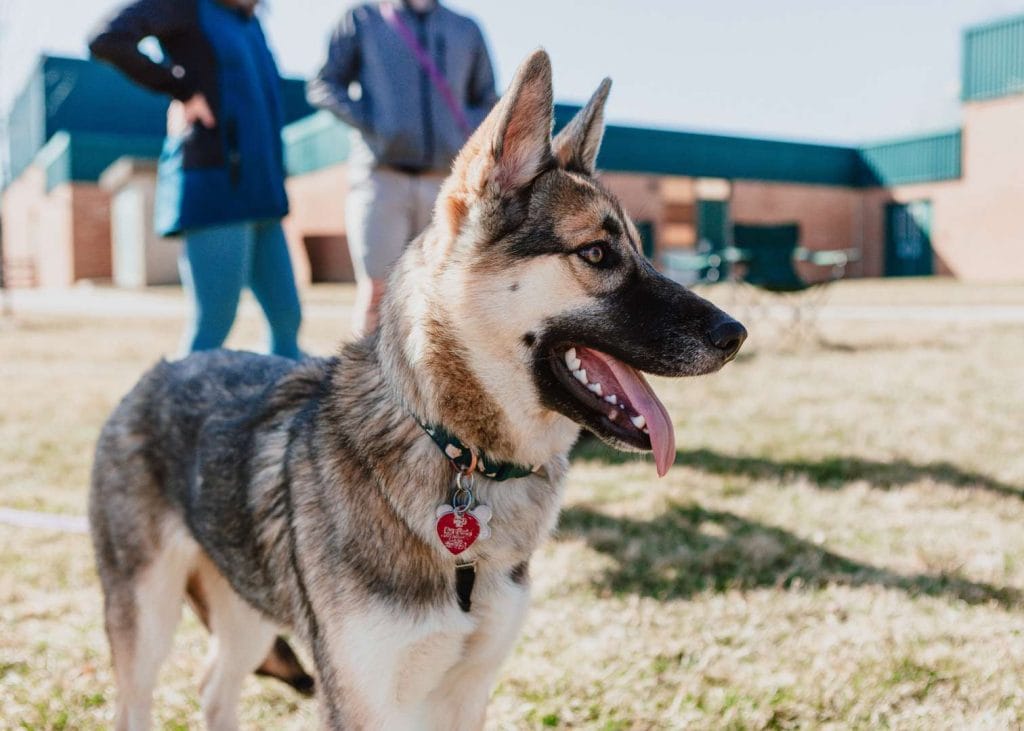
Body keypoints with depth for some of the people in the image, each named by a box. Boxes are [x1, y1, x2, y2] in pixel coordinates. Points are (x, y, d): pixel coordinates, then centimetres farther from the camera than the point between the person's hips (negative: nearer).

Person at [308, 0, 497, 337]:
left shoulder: (466, 31, 16)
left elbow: (487, 102, 24)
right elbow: (322, 86, 10)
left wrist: (465, 132, 2)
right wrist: (372, 122, -5)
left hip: (445, 183, 2)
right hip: (381, 178, -2)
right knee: (376, 290, -8)